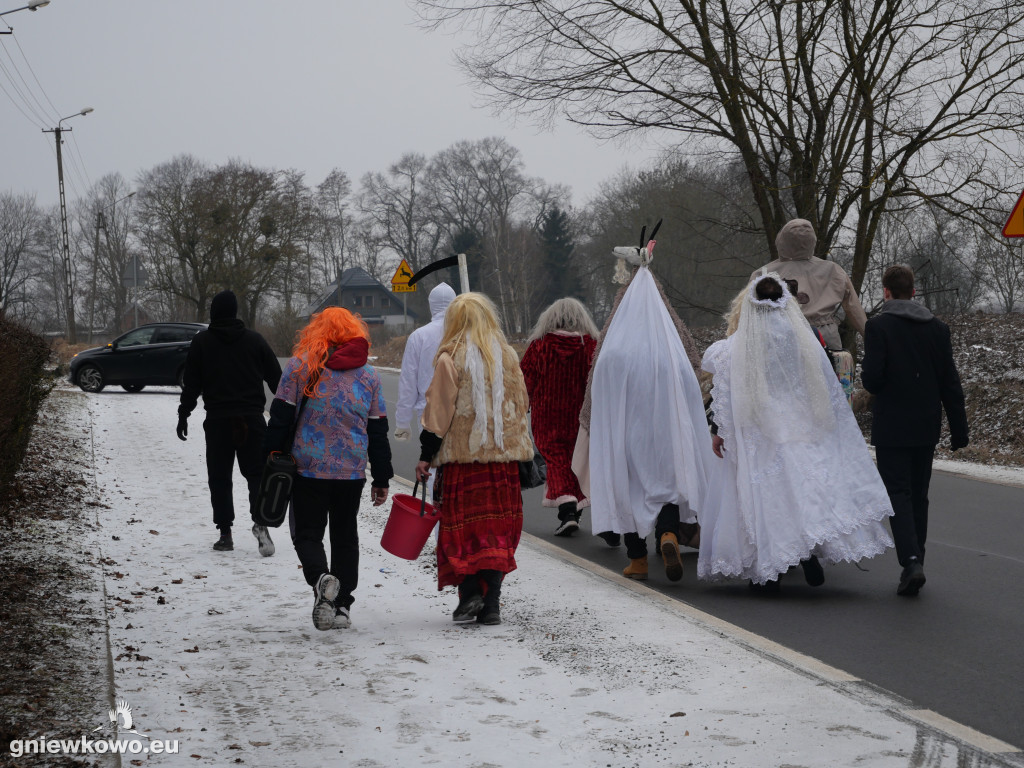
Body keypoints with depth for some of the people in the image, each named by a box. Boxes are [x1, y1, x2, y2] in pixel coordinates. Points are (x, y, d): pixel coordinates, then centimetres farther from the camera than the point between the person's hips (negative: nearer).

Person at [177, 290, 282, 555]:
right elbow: (276, 378, 7)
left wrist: (183, 415, 7)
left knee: (219, 477, 7)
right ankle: (260, 521, -18)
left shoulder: (201, 342, 1)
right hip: (252, 418, 1)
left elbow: (191, 383, 1)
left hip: (217, 420, -1)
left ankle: (225, 533, 4)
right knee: (256, 473, 4)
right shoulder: (255, 340, 4)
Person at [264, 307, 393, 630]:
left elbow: (280, 418, -5)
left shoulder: (300, 366, -2)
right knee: (345, 536, 14)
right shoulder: (369, 376, 7)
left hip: (309, 467, -3)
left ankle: (320, 578, -24)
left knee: (308, 532, 5)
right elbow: (379, 432, 9)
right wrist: (381, 479, 14)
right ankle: (342, 605, 11)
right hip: (352, 470, 3)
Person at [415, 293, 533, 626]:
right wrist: (520, 455, 21)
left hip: (461, 454, -4)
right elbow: (521, 405, 14)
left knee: (462, 524, 4)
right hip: (503, 456, 4)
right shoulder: (508, 356, 9)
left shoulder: (450, 358, -5)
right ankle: (491, 604, 4)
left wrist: (426, 455, -2)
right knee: (498, 526, 6)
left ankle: (470, 593, -8)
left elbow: (439, 411, -7)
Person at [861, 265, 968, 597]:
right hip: (926, 427, 5)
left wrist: (867, 377, 8)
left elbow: (872, 378, -16)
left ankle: (911, 560, -20)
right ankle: (915, 563, 17)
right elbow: (951, 383, 4)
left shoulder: (878, 326, -9)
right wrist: (959, 430, 7)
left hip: (891, 428, -4)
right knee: (918, 496, 13)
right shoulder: (937, 327, 5)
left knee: (898, 494, -4)